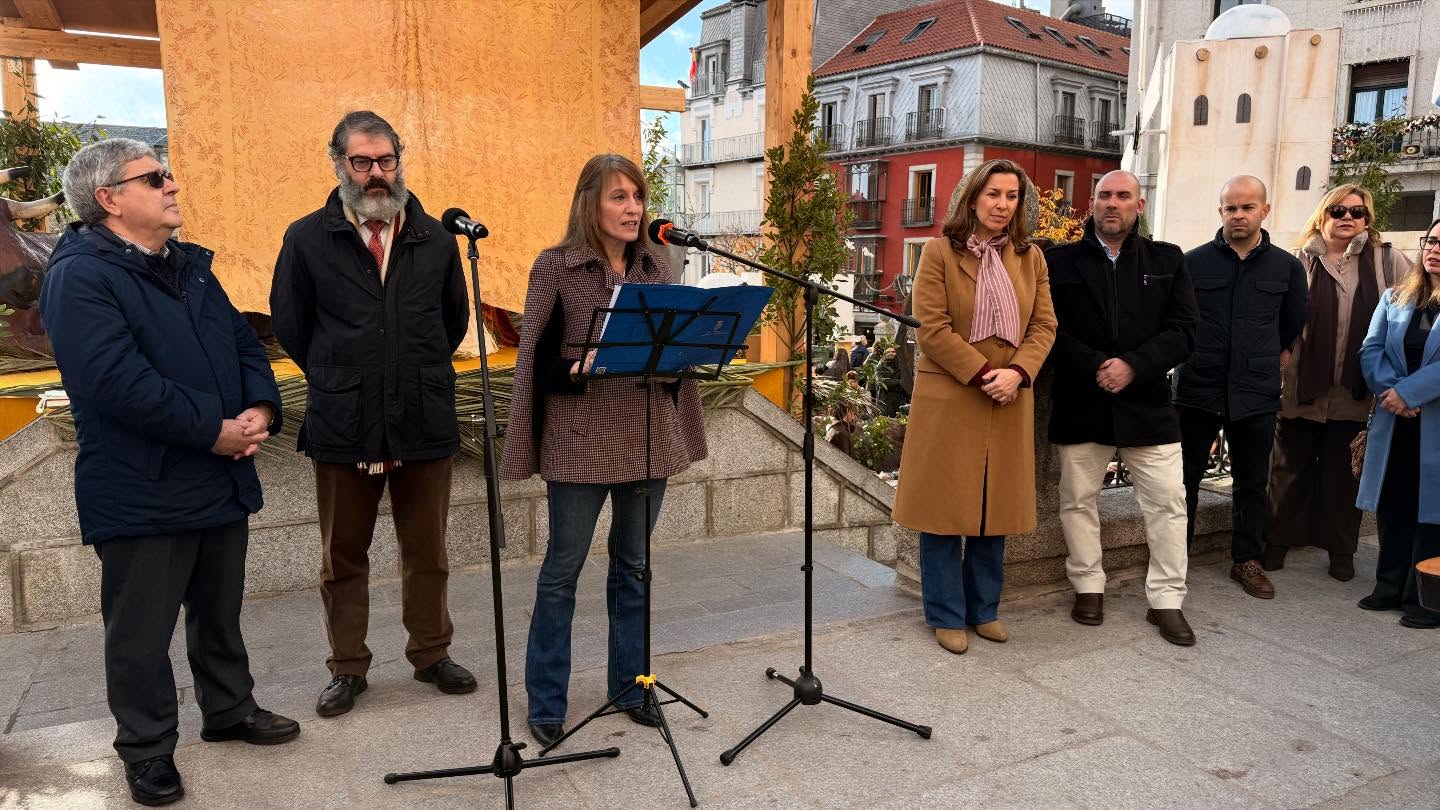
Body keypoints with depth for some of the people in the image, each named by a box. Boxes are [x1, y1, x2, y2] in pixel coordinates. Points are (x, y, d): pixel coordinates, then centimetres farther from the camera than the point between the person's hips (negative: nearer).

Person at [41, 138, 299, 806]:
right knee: (143, 632, 7)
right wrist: (213, 433, -19)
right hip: (142, 494, -7)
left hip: (223, 479, 8)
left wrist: (260, 410, -7)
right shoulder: (80, 276, -13)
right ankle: (147, 752, 24)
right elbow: (119, 382, -24)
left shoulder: (189, 266, 13)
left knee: (221, 612, 20)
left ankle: (229, 709, 38)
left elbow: (244, 343, 12)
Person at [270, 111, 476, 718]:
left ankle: (431, 654, 29)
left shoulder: (435, 238, 4)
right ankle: (347, 668, 27)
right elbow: (290, 326, 8)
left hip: (425, 423, 1)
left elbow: (454, 320, 15)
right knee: (343, 557, 11)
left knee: (427, 552, 12)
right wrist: (337, 380, 10)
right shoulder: (307, 238, -1)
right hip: (342, 428, -1)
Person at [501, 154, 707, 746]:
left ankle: (630, 685, 30)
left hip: (648, 435, 4)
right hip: (580, 438, -4)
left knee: (633, 564, 15)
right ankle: (546, 703, 20)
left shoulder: (654, 266, 8)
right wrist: (579, 367, -23)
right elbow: (535, 356, -5)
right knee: (562, 570, 6)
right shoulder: (555, 265, -4)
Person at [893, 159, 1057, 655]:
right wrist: (983, 374, -16)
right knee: (945, 509, 2)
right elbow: (932, 329, -11)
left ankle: (983, 608, 25)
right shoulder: (939, 252, -4)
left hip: (1009, 401, 4)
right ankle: (946, 615, 15)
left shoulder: (1030, 258, 10)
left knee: (995, 508, 10)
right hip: (949, 399, -4)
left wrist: (1017, 372, -12)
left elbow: (1044, 325, 6)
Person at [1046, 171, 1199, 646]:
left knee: (1168, 502, 3)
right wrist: (1094, 366, -16)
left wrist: (1133, 365, -15)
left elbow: (1183, 332, -1)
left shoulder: (1168, 261, 6)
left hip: (1147, 405, 1)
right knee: (1078, 500, 8)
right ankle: (1088, 587, 25)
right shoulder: (1061, 261, 3)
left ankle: (1166, 600, 16)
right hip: (1080, 405, 0)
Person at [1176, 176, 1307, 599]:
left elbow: (1294, 326, 16)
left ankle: (1247, 560, 25)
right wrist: (1191, 356, 7)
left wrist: (1277, 356, 12)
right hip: (1197, 390, -1)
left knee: (1252, 482, 11)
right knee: (1185, 478, 6)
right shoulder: (1194, 262, -1)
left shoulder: (1287, 267, 4)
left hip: (1256, 396, 1)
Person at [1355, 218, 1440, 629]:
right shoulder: (1395, 297, 12)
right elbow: (1371, 349, 4)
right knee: (1392, 506, 9)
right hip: (1395, 423, 4)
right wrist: (1389, 391, -11)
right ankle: (1391, 587, 21)